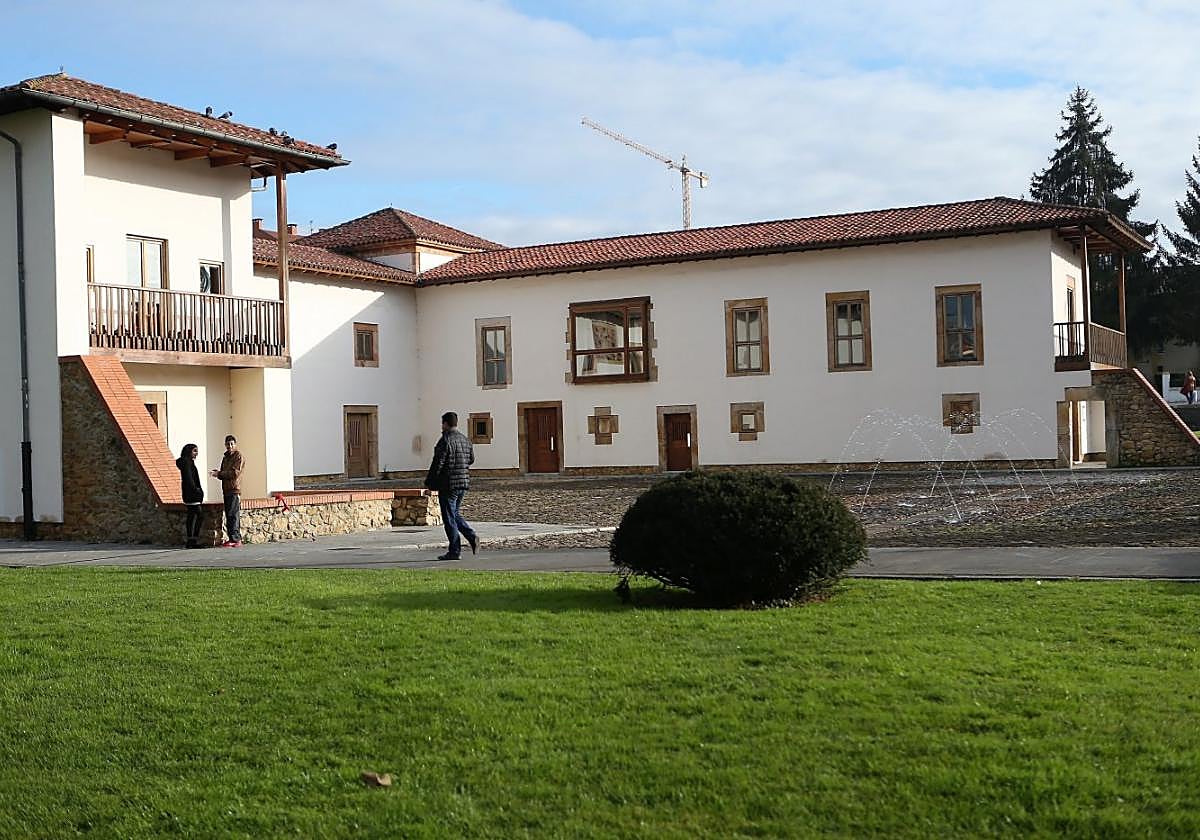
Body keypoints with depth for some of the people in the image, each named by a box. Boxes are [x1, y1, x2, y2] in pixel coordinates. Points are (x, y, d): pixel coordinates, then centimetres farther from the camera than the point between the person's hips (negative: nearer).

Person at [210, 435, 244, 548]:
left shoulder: (238, 457, -5)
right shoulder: (226, 457, 22)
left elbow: (235, 473, -15)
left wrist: (220, 474, -15)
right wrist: (218, 473, 3)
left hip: (234, 490, -9)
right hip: (226, 490, 9)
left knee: (233, 515, -12)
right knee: (229, 515, 9)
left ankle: (235, 539, -13)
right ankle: (235, 538, 13)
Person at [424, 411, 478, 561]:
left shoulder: (445, 440, -15)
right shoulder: (465, 439, 9)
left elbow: (437, 464, -16)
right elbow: (471, 459, 20)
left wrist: (430, 482, -7)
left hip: (448, 485, -8)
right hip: (464, 482, 8)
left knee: (449, 518, 0)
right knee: (455, 514, 20)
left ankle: (455, 551, 1)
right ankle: (472, 536, 2)